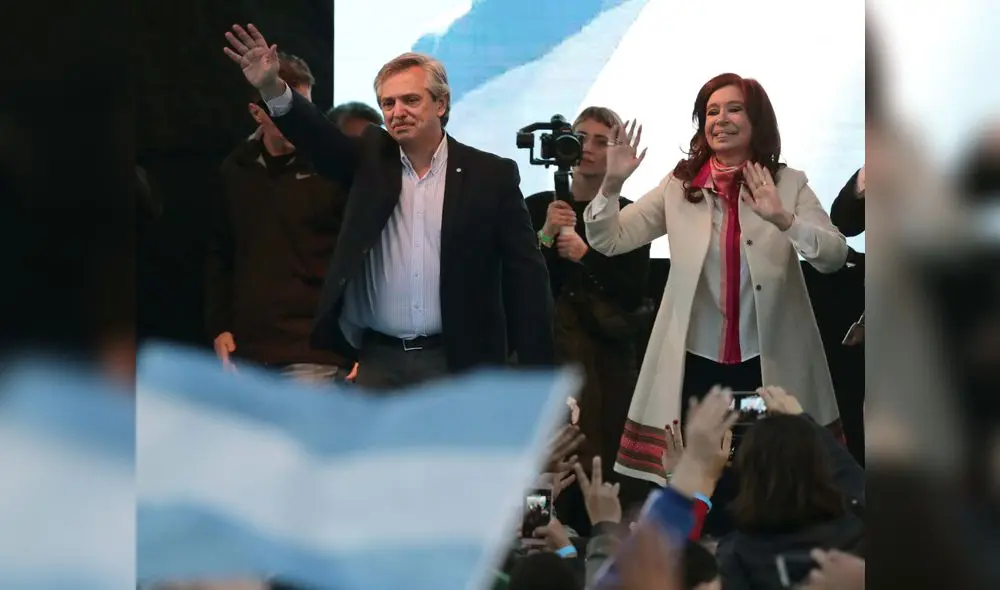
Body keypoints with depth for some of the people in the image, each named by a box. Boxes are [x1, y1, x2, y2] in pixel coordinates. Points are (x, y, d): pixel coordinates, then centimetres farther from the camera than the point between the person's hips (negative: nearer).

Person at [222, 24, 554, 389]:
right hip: (379, 362, 2)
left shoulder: (490, 175, 0)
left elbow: (526, 275, -1)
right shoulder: (372, 160, 7)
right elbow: (320, 138, -12)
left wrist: (537, 370, -7)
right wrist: (272, 88, -31)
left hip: (459, 362, -2)